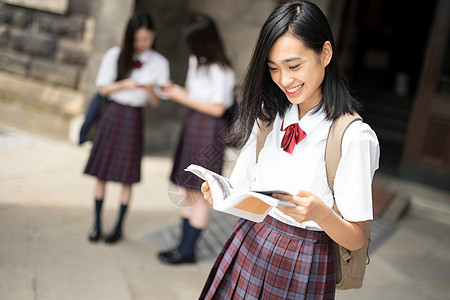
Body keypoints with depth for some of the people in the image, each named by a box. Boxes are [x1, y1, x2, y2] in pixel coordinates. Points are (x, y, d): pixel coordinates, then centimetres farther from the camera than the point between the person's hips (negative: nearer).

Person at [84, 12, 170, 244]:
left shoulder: (159, 63, 0)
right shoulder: (115, 55, 1)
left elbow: (156, 102, 1)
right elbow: (103, 88, 3)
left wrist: (150, 89, -20)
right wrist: (124, 84, -14)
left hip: (134, 118, -1)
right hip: (112, 113, 1)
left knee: (127, 178, 2)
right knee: (101, 173, 3)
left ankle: (119, 227, 17)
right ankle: (96, 224, 17)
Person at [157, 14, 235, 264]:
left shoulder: (219, 70, -15)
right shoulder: (196, 62, 11)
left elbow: (217, 109, -16)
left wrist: (183, 98, -14)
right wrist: (176, 90, 1)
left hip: (209, 129, -9)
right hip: (193, 124, 9)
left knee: (198, 193, 0)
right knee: (188, 189, 13)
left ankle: (187, 250, 11)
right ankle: (185, 246, 24)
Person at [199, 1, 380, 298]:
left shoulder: (353, 137, -16)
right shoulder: (268, 116, 1)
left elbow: (355, 239, -13)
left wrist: (320, 213, -32)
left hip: (303, 271, -4)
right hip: (247, 248, 4)